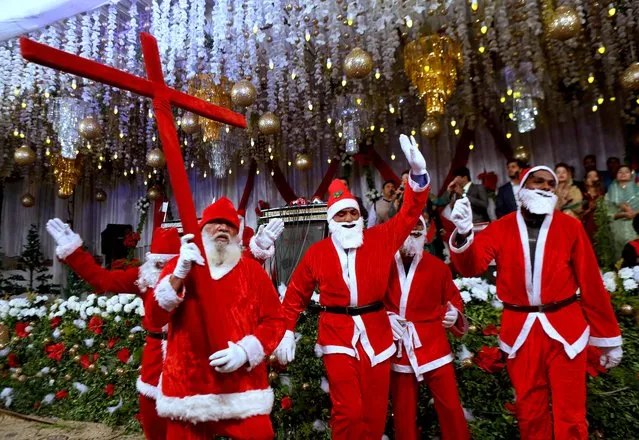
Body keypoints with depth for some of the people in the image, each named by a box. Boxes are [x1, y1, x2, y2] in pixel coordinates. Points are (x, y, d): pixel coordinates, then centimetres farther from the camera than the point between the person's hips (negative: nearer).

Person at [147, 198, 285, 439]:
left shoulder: (252, 269, 4)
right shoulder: (178, 266, 6)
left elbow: (274, 320, 0)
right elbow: (155, 316, -7)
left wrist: (245, 351, -15)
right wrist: (180, 274, -21)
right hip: (187, 389, 1)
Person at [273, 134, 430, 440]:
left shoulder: (380, 239, 2)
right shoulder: (317, 252, 0)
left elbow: (409, 214, -1)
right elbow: (297, 294, 8)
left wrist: (418, 173, -15)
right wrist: (286, 331, 4)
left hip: (375, 333, 2)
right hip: (337, 334, -2)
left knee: (374, 411, 11)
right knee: (348, 411, -3)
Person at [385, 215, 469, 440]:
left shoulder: (438, 266, -3)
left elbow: (454, 298, 8)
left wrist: (454, 313, -13)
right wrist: (386, 317, -13)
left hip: (433, 345, 0)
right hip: (399, 348, 1)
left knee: (450, 405, 6)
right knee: (403, 409, 15)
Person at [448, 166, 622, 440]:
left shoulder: (570, 226, -3)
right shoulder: (502, 228, -2)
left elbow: (591, 284, -1)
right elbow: (472, 265, -17)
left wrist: (608, 338, 3)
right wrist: (463, 234, -37)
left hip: (565, 329, 0)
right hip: (520, 331, 1)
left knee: (570, 416, 11)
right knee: (530, 413, 17)